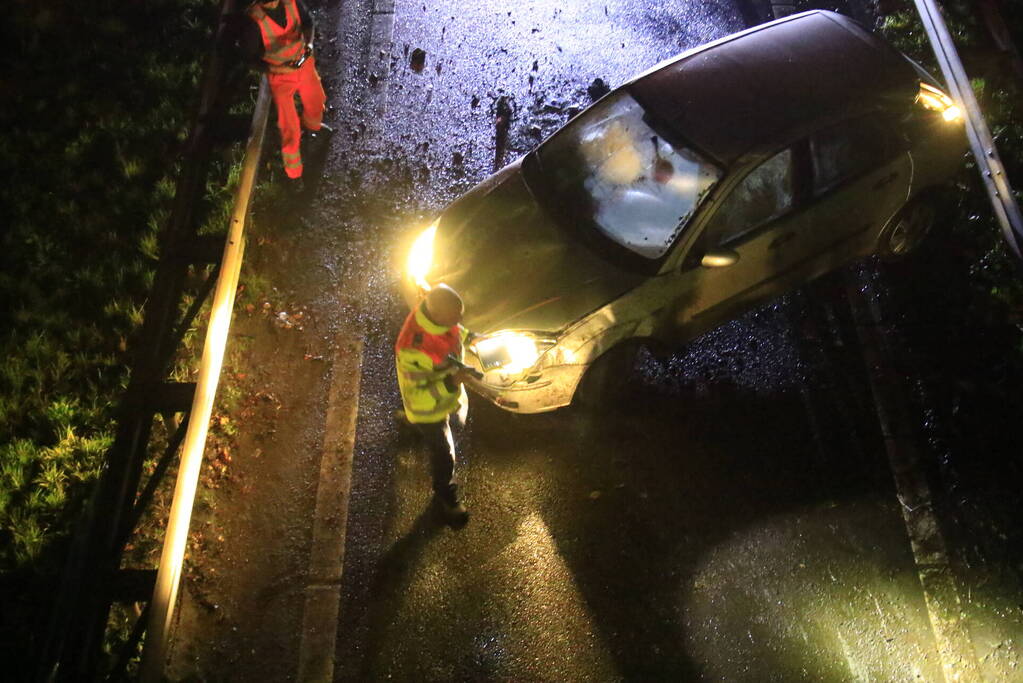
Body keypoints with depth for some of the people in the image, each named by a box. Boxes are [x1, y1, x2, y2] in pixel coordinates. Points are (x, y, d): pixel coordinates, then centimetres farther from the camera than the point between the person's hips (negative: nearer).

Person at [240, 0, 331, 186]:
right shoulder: (254, 21, -31)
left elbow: (307, 21, -2)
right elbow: (248, 54, -17)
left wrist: (309, 42, -22)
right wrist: (274, 68, -26)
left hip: (304, 63, 5)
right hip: (280, 75, -4)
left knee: (316, 102, 30)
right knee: (290, 128, 5)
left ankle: (311, 125, 67)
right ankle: (293, 171, 29)